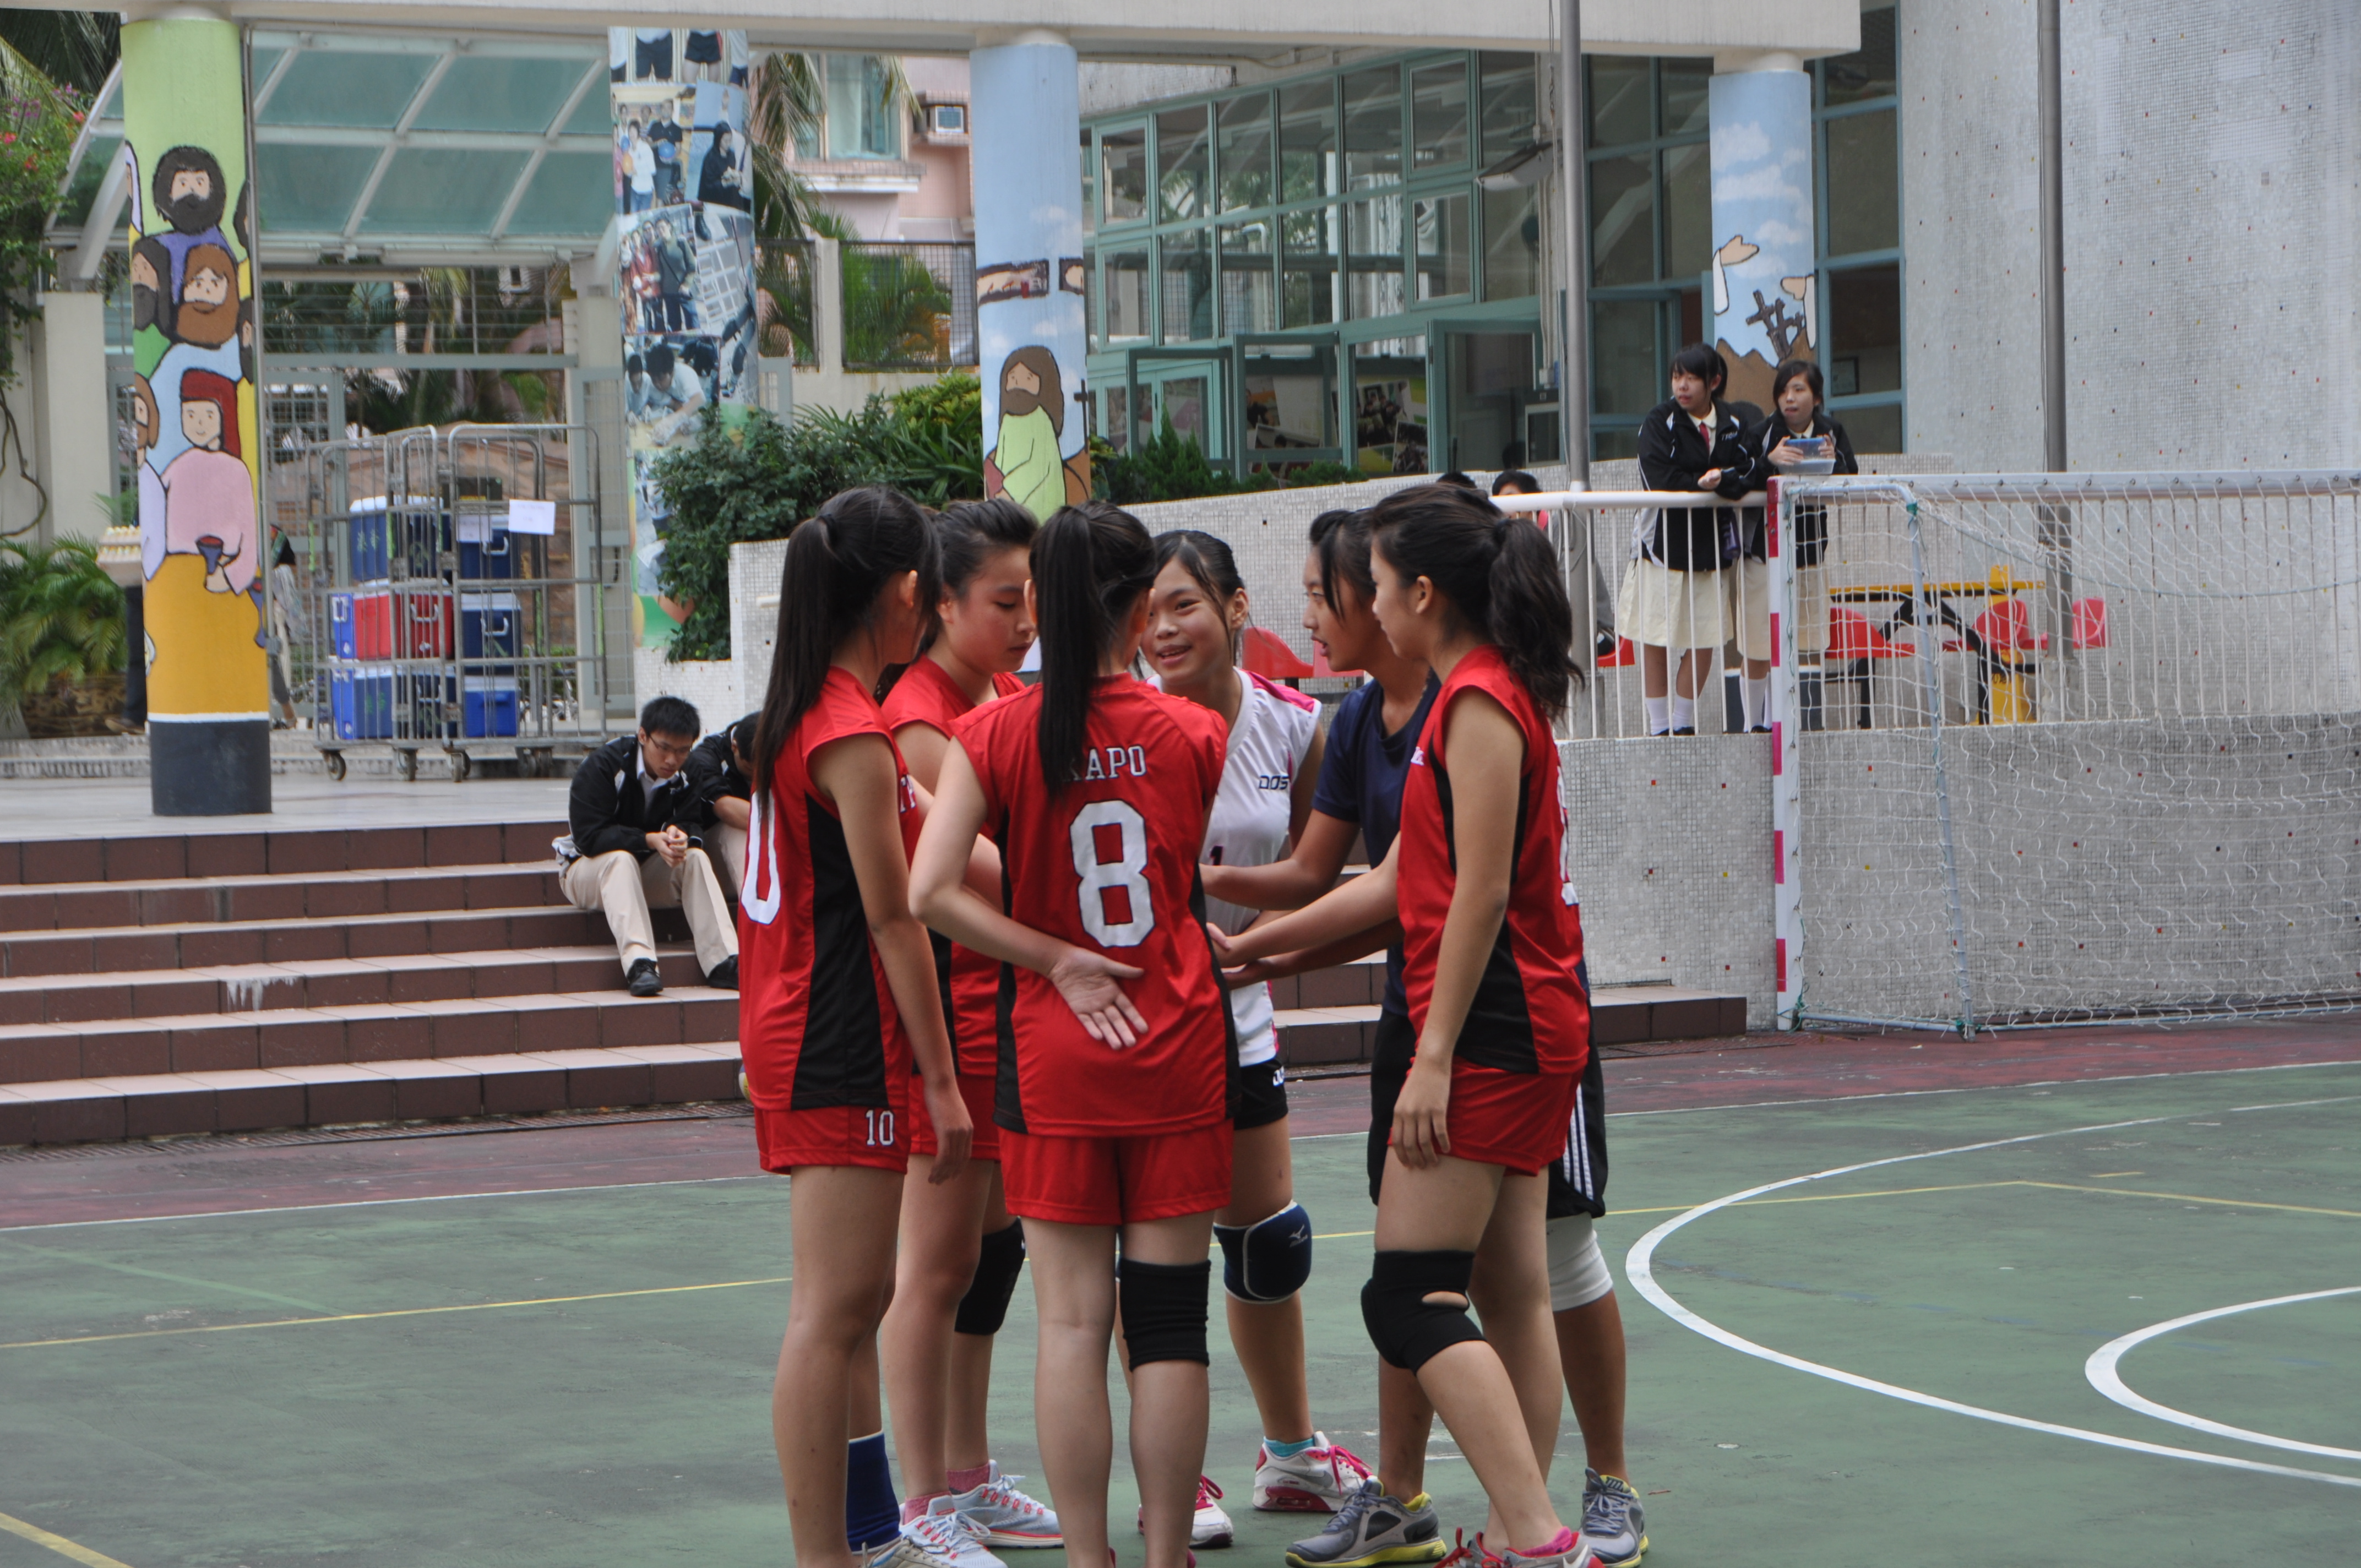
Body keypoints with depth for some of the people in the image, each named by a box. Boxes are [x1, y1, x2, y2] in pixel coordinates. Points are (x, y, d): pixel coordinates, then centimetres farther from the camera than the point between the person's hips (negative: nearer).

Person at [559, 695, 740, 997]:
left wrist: (680, 836, -32)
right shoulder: (601, 767, -20)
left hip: (648, 871, 5)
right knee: (621, 859, -36)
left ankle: (724, 961, -36)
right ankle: (638, 964, -52)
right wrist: (650, 840, -35)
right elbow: (589, 837, -26)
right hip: (588, 868, -5)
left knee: (696, 857, -22)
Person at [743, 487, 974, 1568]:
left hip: (794, 1032, 10)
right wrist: (940, 1081, -14)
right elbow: (891, 919, -17)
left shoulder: (797, 714, 12)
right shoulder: (855, 734, -17)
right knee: (833, 1309, -8)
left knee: (855, 1302, 17)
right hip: (843, 1048, -10)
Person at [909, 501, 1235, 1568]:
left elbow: (932, 891, -15)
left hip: (1053, 1051, 0)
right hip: (1179, 1049, 0)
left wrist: (1057, 959, -8)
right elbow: (1203, 877, 5)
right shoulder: (1194, 735, -4)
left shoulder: (996, 735, -6)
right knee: (1169, 1321, 4)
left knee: (1071, 1318, 4)